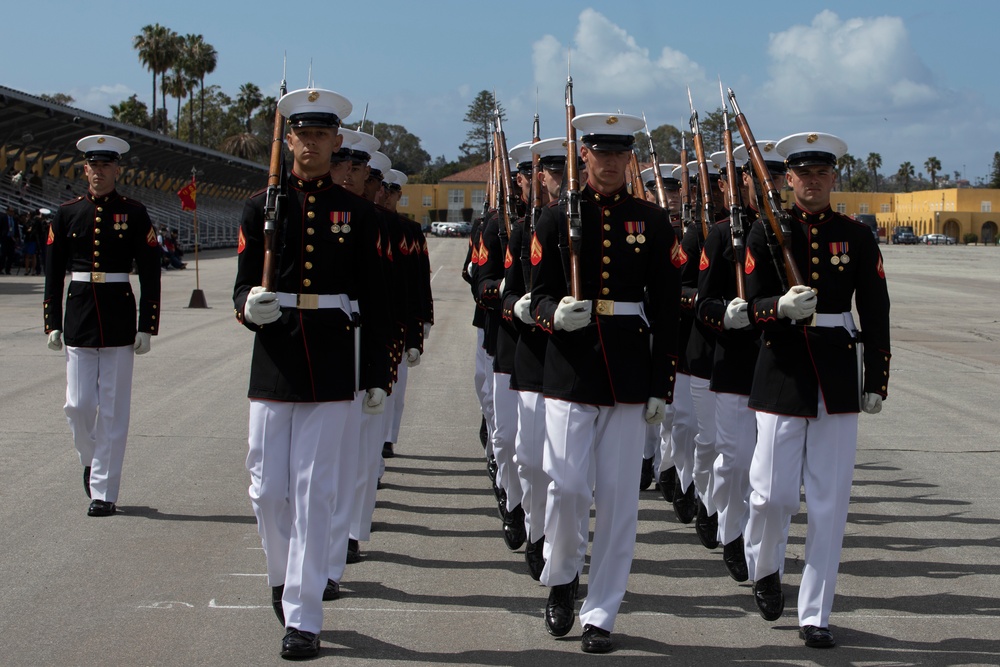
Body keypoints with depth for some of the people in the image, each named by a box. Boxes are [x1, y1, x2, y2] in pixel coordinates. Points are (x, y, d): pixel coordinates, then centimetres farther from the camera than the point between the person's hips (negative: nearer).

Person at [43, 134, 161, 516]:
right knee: (78, 405, 2)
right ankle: (91, 460, 31)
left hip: (119, 320, -2)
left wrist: (147, 326, -5)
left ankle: (104, 492, 6)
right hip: (79, 319, 2)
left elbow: (150, 274, 0)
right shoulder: (67, 214, 6)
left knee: (112, 410, 0)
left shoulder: (134, 214, 1)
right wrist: (53, 324, 3)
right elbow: (54, 273, 8)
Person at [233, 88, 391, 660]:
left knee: (315, 494, -1)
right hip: (274, 361, 2)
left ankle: (303, 618, 5)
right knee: (268, 489, 4)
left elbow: (374, 301, 5)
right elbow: (243, 285, 7)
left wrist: (377, 376, 3)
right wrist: (250, 307, -18)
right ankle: (284, 578, 32)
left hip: (333, 369, -1)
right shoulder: (262, 205, 6)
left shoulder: (358, 212, 4)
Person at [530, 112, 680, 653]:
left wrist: (661, 386, 0)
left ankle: (600, 615, 13)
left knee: (618, 497, 3)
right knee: (566, 484, -7)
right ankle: (561, 578, 22)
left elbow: (666, 309, 5)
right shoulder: (557, 218, 3)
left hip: (629, 376, 1)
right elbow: (539, 295, 4)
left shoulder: (652, 222, 5)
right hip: (570, 370, -1)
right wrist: (556, 315, -21)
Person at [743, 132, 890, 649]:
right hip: (781, 375, -1)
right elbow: (754, 308, -5)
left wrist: (875, 383, 4)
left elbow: (875, 316, 7)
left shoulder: (856, 237, 4)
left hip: (838, 379, 2)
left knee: (829, 501, 2)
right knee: (773, 494, -2)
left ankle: (814, 615, 12)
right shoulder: (766, 233, 0)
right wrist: (783, 306, -27)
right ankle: (764, 568, 30)